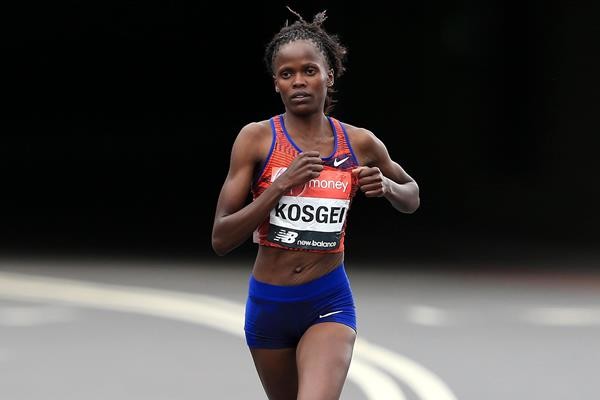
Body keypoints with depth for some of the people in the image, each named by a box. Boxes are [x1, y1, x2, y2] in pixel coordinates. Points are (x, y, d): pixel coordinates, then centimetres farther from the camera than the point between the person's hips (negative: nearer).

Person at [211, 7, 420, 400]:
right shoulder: (257, 139, -6)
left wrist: (386, 187, -5)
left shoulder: (360, 143, -2)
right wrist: (281, 184, -21)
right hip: (268, 304, 1)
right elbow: (221, 239, -11)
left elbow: (412, 198, 18)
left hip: (329, 304, -1)